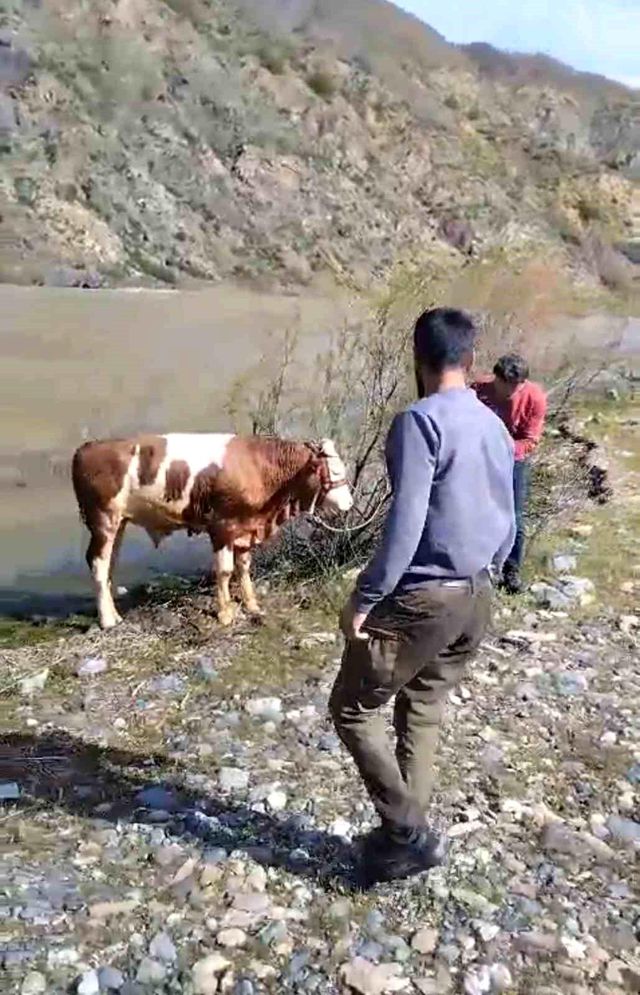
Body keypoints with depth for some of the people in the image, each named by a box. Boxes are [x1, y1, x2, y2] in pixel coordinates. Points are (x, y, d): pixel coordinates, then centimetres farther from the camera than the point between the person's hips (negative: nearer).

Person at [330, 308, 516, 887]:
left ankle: (407, 833, 9)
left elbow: (405, 523, -23)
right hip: (477, 597, 8)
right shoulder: (496, 427, 8)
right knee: (423, 709, 20)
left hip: (422, 597, -8)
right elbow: (508, 526, 14)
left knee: (353, 709, 7)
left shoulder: (420, 421, -16)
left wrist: (366, 597, -16)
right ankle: (408, 831, 28)